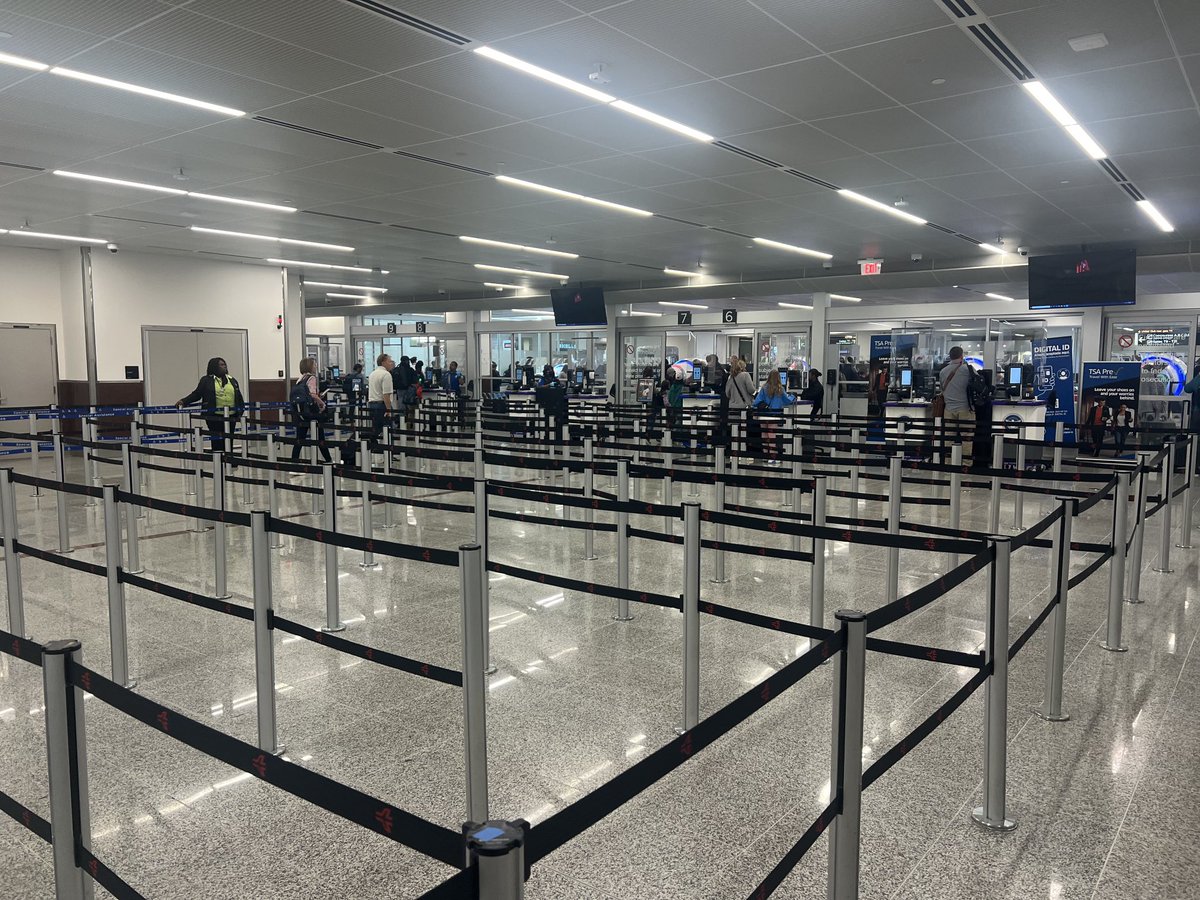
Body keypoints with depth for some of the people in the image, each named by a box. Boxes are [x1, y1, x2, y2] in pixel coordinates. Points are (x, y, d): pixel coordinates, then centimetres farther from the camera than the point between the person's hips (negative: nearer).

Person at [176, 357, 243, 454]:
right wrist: (184, 401, -7)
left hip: (231, 417, 4)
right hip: (214, 417, -4)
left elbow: (239, 398, 17)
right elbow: (196, 394, 4)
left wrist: (240, 412, 10)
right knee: (217, 440, -6)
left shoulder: (232, 380, 15)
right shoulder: (206, 380, 3)